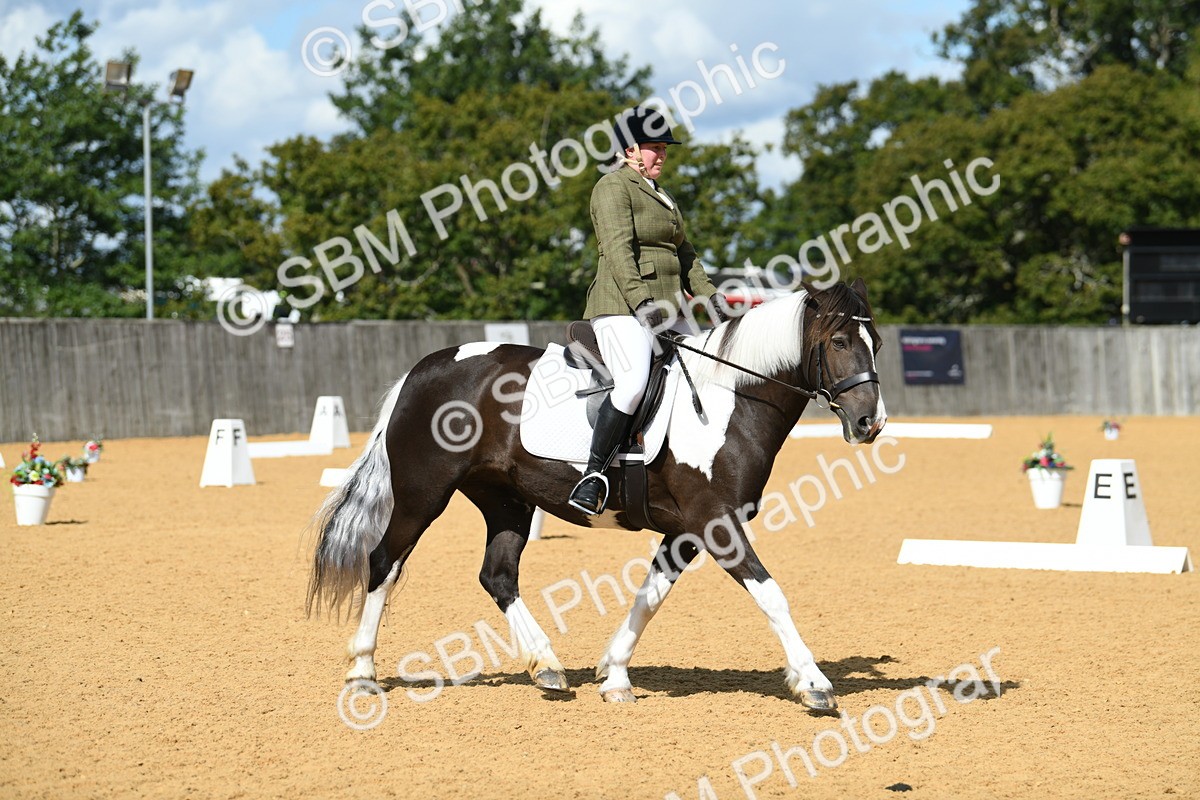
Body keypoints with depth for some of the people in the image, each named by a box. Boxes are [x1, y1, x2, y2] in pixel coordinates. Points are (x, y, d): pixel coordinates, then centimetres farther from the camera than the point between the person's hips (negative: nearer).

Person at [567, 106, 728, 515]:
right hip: (622, 308, -10)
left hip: (667, 311, 10)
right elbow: (618, 249, -17)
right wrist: (640, 301, -27)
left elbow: (684, 254, 26)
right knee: (633, 382, -28)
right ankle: (593, 475, -23)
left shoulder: (661, 195, 25)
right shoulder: (614, 187, -4)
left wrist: (708, 294, 12)